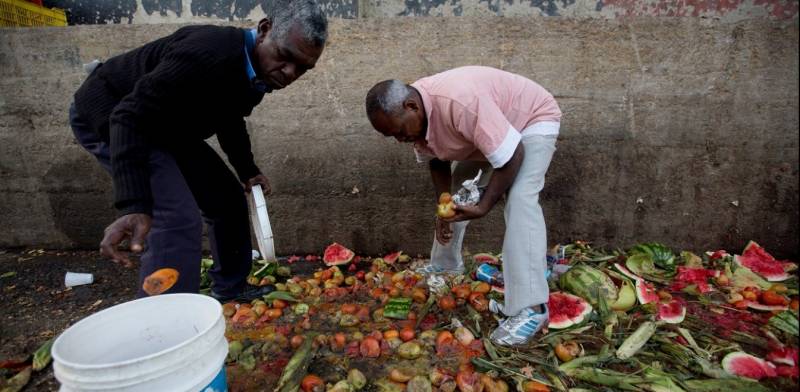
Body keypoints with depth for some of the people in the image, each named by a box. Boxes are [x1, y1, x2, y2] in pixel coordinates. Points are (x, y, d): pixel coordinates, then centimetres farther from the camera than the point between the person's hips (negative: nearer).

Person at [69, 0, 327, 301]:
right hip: (107, 112, -8)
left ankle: (230, 289, 25)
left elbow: (229, 120, 14)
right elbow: (131, 117, -37)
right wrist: (134, 206, -45)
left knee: (229, 198, 8)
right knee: (179, 219, -25)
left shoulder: (257, 71, -5)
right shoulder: (208, 53, -34)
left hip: (166, 126, 9)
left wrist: (247, 170, 8)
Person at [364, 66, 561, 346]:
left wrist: (483, 207, -31)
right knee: (454, 196, 11)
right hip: (483, 132, 8)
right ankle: (445, 265, 31)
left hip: (532, 118, -8)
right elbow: (437, 161, -2)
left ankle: (531, 308, -27)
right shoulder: (413, 115, -16)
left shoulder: (460, 103, -42)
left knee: (520, 200, -28)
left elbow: (512, 156, -35)